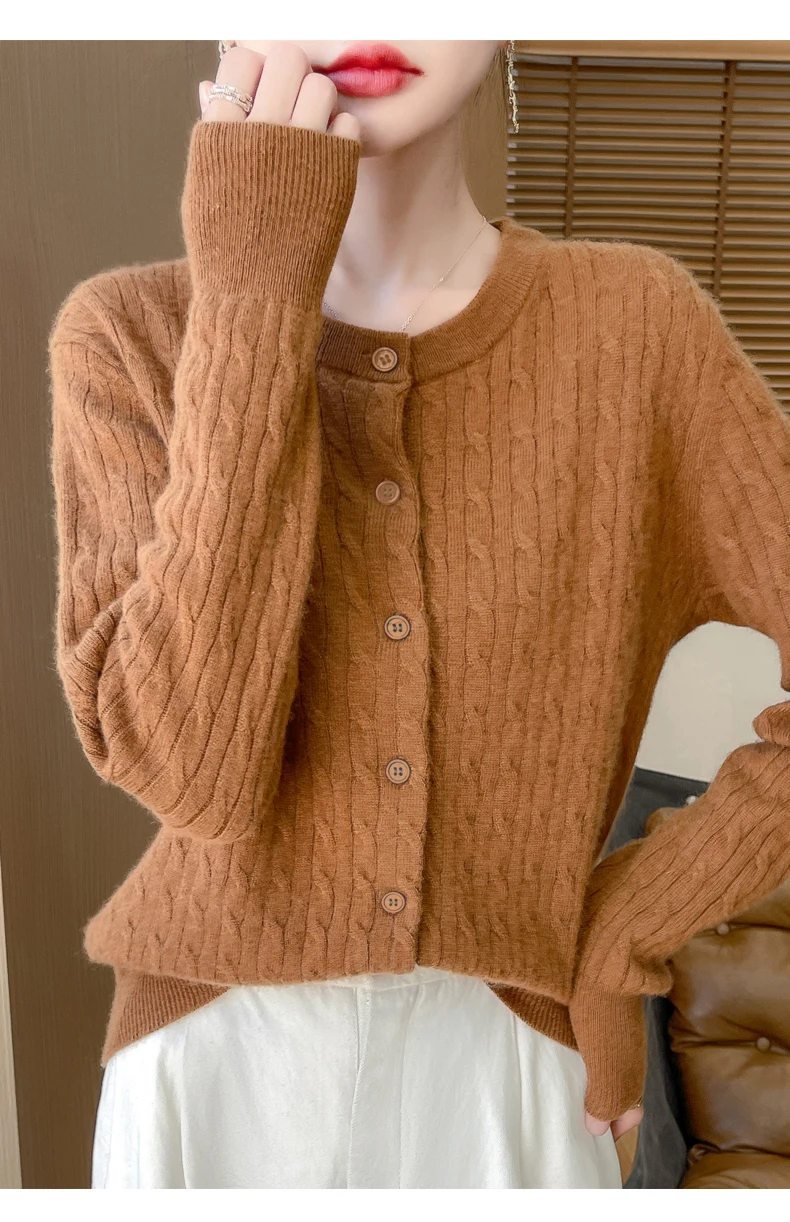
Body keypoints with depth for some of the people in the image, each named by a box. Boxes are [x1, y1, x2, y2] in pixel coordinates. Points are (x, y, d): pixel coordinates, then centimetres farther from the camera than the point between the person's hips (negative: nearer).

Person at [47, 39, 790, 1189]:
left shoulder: (636, 322, -10)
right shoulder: (128, 334, -10)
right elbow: (195, 772, -22)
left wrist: (628, 929, -9)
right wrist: (253, 297, -24)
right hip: (215, 1065, 0)